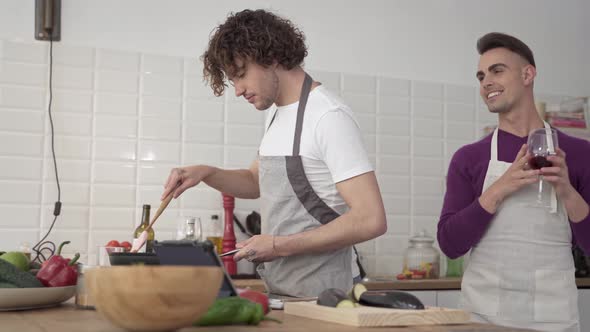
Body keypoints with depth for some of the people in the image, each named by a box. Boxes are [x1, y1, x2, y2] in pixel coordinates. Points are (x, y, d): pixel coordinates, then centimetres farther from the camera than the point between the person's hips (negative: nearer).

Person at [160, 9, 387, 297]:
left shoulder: (329, 116, -17)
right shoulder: (277, 113, 11)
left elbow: (371, 220, -22)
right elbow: (255, 183, 25)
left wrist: (280, 246, -19)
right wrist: (205, 173, 6)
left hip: (319, 294, -8)